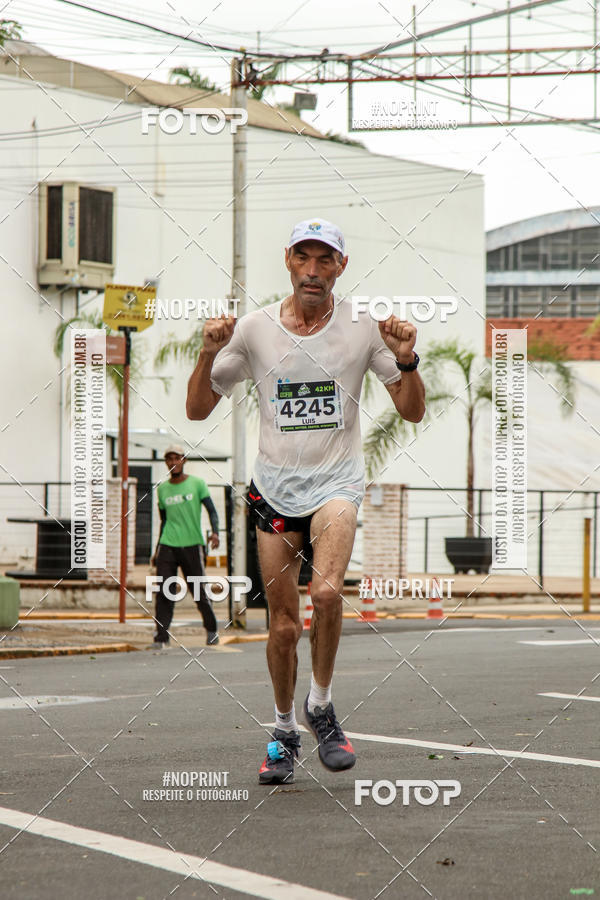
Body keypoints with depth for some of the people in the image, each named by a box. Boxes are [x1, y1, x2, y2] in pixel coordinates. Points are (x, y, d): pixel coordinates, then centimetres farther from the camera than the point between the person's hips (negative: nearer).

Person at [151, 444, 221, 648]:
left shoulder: (197, 484, 3)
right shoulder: (162, 489, 13)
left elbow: (212, 510, 0)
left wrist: (215, 532, -18)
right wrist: (157, 550, 19)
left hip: (192, 545, -2)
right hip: (168, 546, 2)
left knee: (199, 591, 1)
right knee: (164, 591, -11)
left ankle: (211, 629, 22)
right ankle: (162, 636, -10)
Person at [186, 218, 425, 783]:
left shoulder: (363, 326, 0)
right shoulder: (254, 328, 1)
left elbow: (412, 411, 3)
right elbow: (197, 409, 5)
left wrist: (406, 361, -16)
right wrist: (210, 354, -12)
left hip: (336, 482, -1)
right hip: (274, 488, 2)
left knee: (326, 592, -26)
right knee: (283, 624, 2)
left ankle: (320, 706, -4)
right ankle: (284, 731, 23)